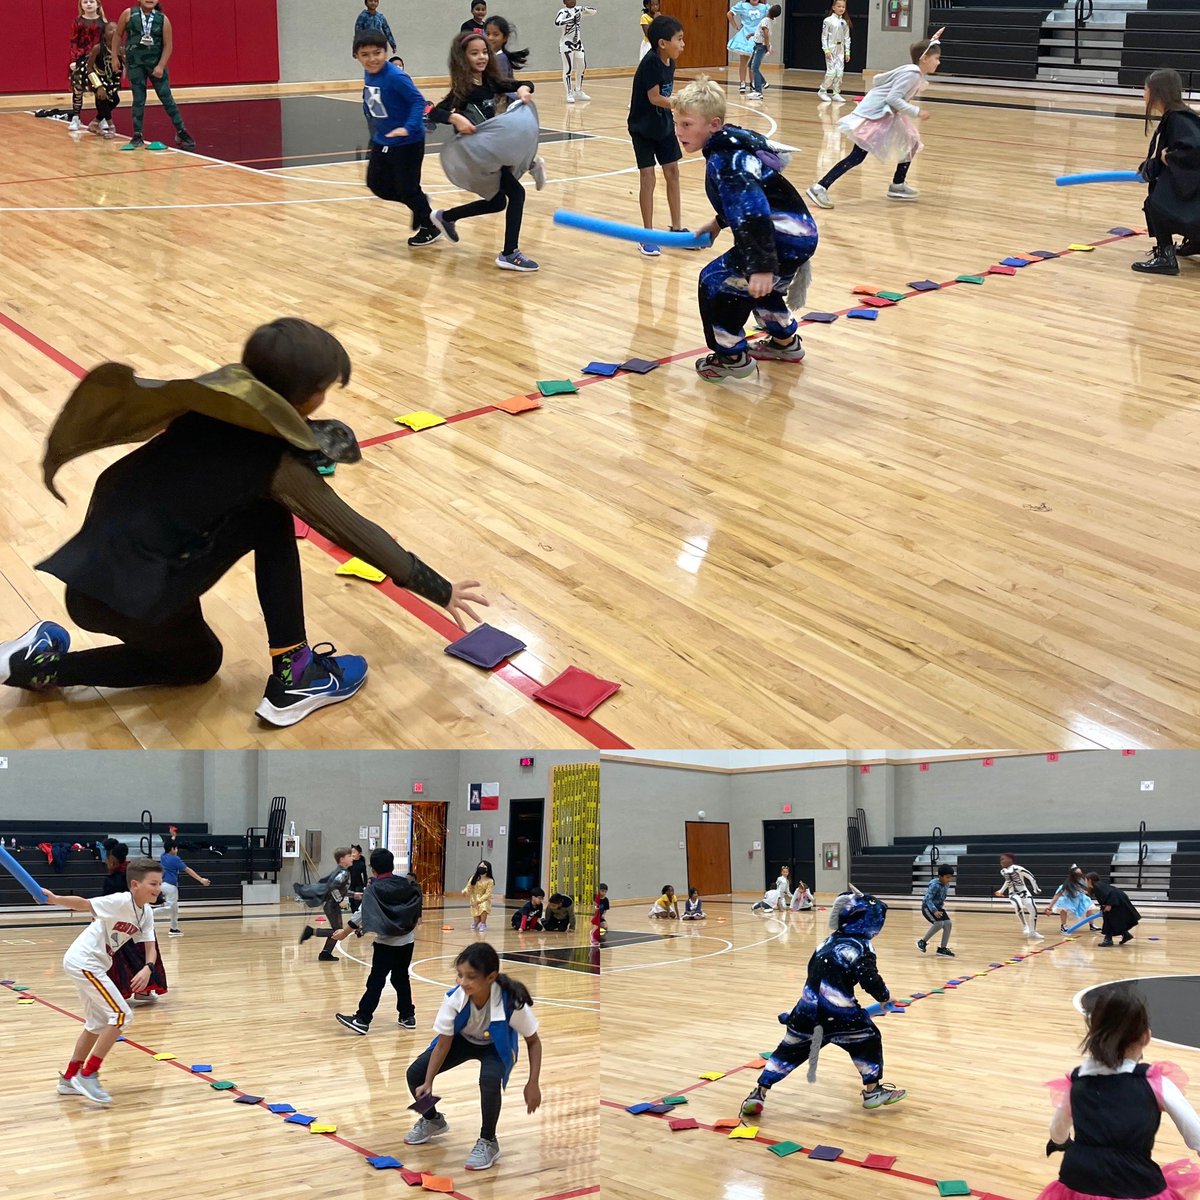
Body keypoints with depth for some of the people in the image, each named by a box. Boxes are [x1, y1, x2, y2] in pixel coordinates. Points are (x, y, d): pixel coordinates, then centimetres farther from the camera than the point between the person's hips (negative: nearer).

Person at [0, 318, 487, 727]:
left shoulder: (217, 400, 6)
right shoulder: (276, 461, -12)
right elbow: (355, 533, -3)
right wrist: (439, 590, 7)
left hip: (95, 566, 8)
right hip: (126, 593, -8)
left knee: (197, 661, 31)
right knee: (271, 520, 0)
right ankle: (292, 680, 3)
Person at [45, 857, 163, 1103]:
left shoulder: (146, 913, 4)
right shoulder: (121, 902, -20)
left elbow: (150, 947, 0)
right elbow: (84, 904, -29)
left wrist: (148, 969, -20)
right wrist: (55, 899, -45)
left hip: (91, 964, 10)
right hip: (83, 961, -10)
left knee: (98, 1024, 22)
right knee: (121, 1014, -14)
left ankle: (69, 1079, 34)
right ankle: (87, 1076, -8)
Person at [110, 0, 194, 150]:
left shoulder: (163, 19, -5)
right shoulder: (128, 14, -4)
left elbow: (168, 45, -4)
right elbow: (117, 35, 6)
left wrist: (161, 66, -11)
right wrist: (115, 57, 5)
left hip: (156, 63, 0)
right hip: (135, 63, 0)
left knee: (166, 97, 3)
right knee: (138, 99, 3)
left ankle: (181, 132, 12)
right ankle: (137, 136, 9)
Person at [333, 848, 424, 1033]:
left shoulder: (373, 889, -10)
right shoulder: (407, 885, 4)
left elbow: (362, 915, -12)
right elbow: (417, 909, 13)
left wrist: (345, 931, -4)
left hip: (386, 943, -5)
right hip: (407, 941, 5)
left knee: (376, 982, -7)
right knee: (401, 979, 16)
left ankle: (362, 1020, -10)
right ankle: (407, 1016, 18)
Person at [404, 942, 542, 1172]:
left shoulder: (512, 1001, -36)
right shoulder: (454, 998, -32)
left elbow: (533, 1041, -19)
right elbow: (443, 1044, -20)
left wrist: (532, 1084, -25)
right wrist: (428, 1083, -27)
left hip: (496, 1046, -3)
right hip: (463, 1040, 3)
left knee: (490, 1080, -35)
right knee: (415, 1074, -11)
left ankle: (488, 1142, -8)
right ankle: (432, 1119, 23)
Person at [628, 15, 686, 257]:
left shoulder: (670, 63, -2)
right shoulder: (650, 63, -24)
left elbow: (666, 94, 6)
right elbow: (654, 98, -25)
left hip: (664, 126, 7)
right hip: (643, 128, -7)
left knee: (672, 172, 9)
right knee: (647, 177, -5)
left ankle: (676, 228, 19)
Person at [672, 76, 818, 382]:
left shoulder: (725, 161, -21)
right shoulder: (733, 143, 10)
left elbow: (754, 215, -32)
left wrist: (762, 267, -39)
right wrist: (719, 222, 29)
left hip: (787, 241, -11)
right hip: (800, 235, 11)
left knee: (716, 282, -5)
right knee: (759, 285, 35)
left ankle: (732, 357, 8)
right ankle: (785, 342, 54)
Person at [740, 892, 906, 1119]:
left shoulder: (829, 941, 18)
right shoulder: (860, 947, -5)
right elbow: (869, 978, -17)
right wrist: (884, 996, 2)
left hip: (809, 1009, 6)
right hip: (837, 1013, -6)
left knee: (790, 1049, 15)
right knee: (868, 1039, 16)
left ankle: (759, 1094, 10)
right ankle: (872, 1091, 18)